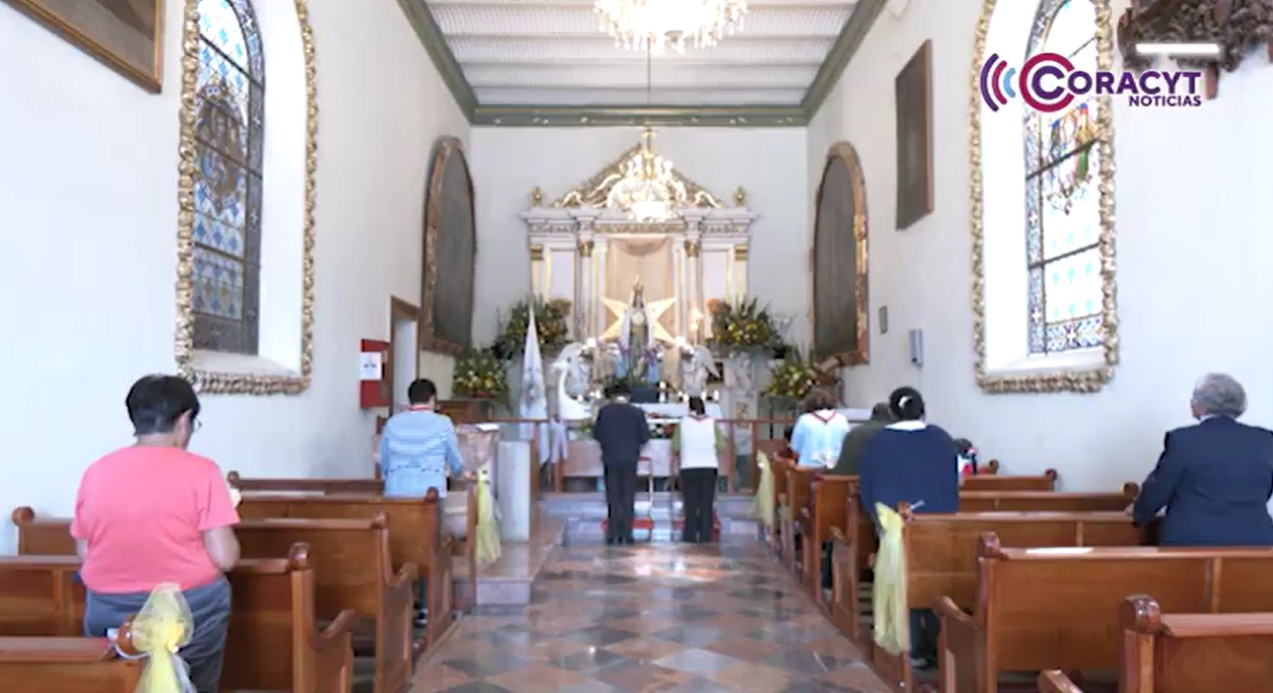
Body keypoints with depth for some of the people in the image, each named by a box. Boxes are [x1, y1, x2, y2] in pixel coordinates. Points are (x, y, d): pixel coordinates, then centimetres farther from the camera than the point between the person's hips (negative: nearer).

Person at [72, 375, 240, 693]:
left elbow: (84, 554, 5)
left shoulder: (96, 472, -1)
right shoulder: (200, 470, -13)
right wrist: (221, 519, 4)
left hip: (110, 614, 3)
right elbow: (224, 558, -15)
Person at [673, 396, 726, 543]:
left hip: (689, 468, -1)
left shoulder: (683, 422, -4)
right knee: (706, 503, 5)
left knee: (691, 503, 6)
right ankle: (705, 535, 4)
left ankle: (690, 536, 6)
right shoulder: (712, 423, -1)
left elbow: (675, 447, -4)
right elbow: (722, 445, -3)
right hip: (709, 467, 1)